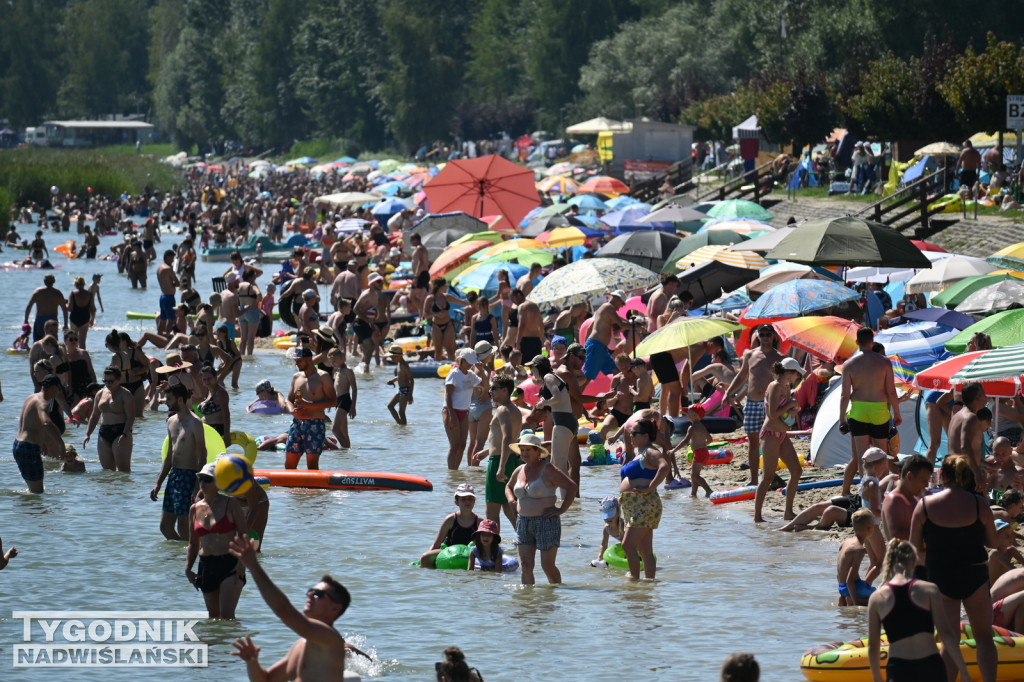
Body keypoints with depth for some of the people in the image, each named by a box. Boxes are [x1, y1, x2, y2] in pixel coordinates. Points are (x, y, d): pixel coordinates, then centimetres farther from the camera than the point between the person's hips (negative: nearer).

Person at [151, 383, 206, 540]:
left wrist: (198, 488, -21)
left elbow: (202, 458, -14)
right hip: (173, 475, 8)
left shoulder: (194, 424, -11)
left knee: (183, 526, -8)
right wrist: (158, 484, 19)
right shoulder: (172, 421, 14)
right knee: (165, 526, 8)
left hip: (189, 476, -8)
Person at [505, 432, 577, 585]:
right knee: (526, 565, 0)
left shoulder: (548, 470, -9)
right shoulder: (519, 471, 11)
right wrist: (511, 501, 12)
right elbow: (509, 486, 32)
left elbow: (572, 487, -12)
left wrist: (561, 510, -15)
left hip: (546, 522, -6)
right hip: (524, 523, 6)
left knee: (548, 565, -5)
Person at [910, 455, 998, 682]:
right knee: (984, 637, 13)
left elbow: (915, 548, -7)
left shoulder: (925, 506, -10)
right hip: (975, 576, 0)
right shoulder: (978, 504, -9)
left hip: (940, 578, 0)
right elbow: (993, 542, 0)